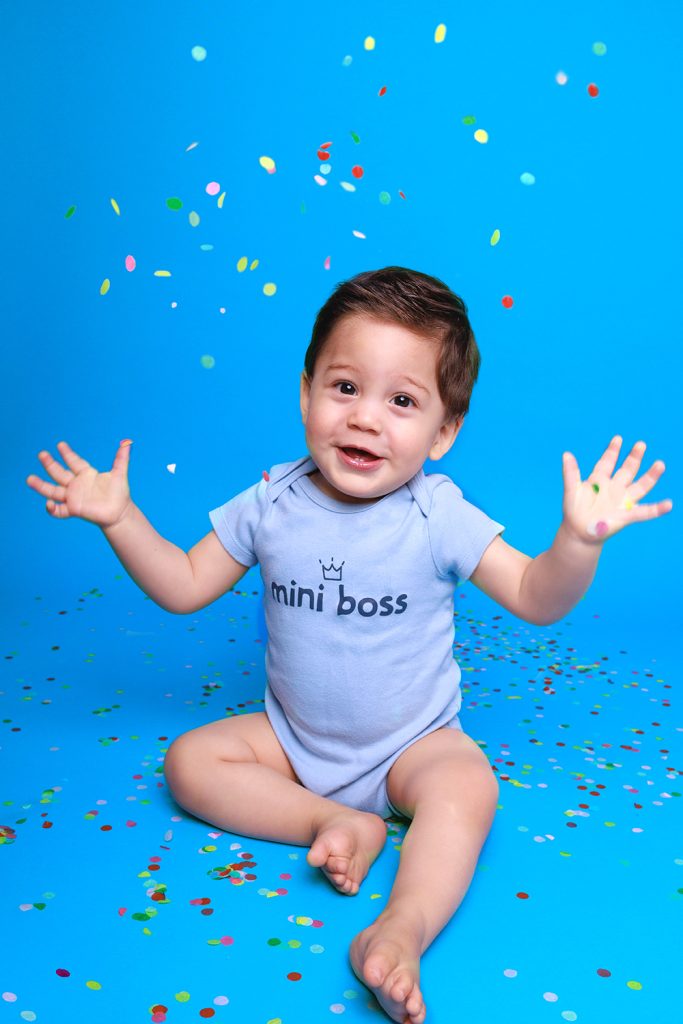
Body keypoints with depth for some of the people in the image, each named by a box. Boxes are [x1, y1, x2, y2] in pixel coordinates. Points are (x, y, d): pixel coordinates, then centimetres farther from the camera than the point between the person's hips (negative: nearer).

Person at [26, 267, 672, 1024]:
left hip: (411, 743, -3)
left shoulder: (437, 517, -15)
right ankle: (339, 823, -19)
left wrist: (578, 539, -36)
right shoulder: (270, 504, -8)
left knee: (467, 787, -31)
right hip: (292, 739, 4)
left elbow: (536, 599, -16)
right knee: (190, 761, -15)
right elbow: (184, 586, 0)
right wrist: (118, 517, -10)